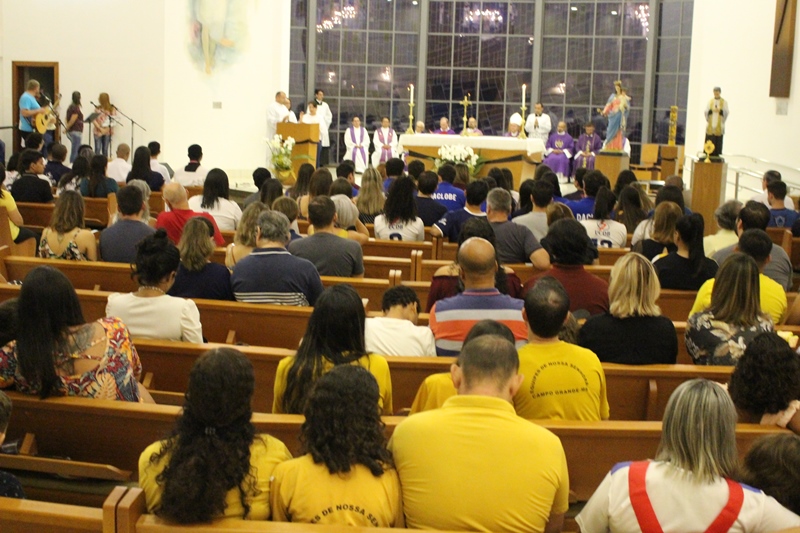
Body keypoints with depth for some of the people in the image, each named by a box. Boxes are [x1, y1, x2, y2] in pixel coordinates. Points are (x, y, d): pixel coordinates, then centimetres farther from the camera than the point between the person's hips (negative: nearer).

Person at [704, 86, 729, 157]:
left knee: (717, 142, -4)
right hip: (710, 125, 2)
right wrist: (711, 110, -17)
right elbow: (705, 112, 4)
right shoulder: (710, 101, 11)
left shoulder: (724, 102, 5)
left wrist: (720, 111, -20)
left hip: (719, 126, -2)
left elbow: (727, 112, -2)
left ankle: (716, 155, -1)